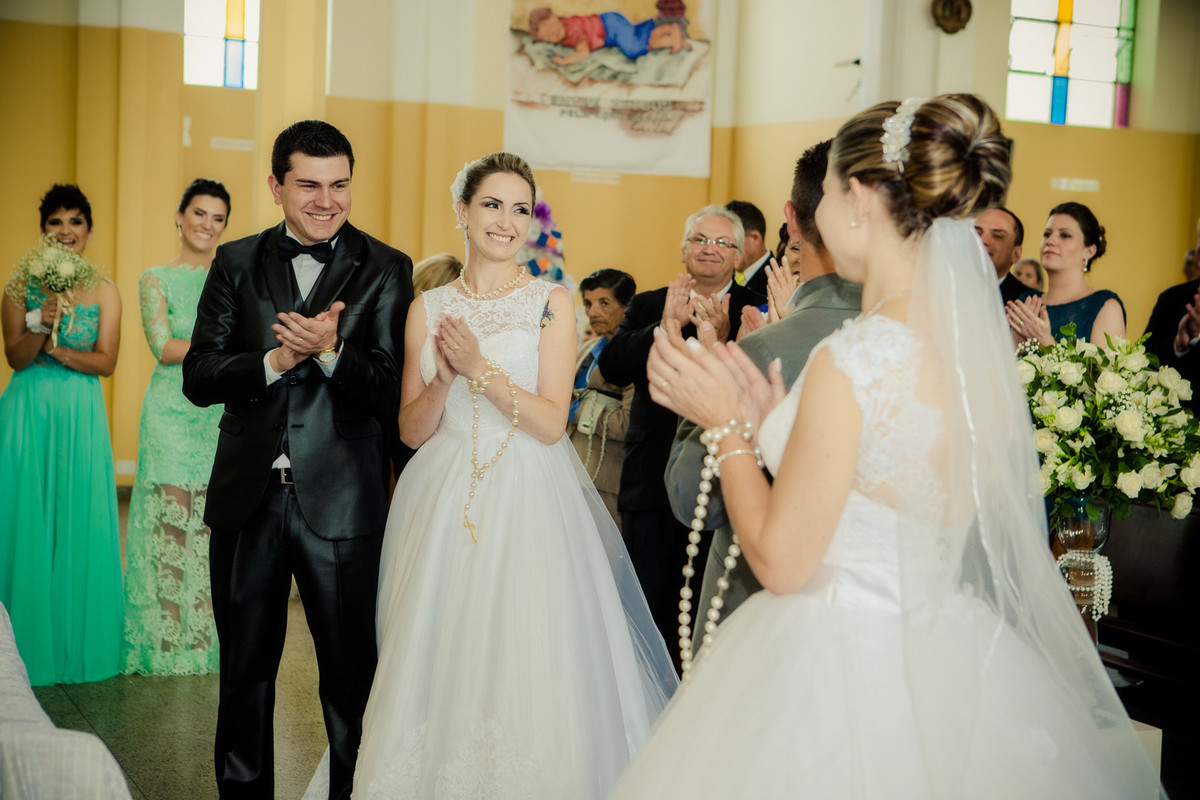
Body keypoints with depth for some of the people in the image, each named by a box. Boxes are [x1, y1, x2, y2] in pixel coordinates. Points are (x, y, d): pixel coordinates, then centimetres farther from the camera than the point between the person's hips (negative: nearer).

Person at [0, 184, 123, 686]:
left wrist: (55, 347, -16)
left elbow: (106, 362, -4)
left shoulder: (104, 291, 4)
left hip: (81, 415, 1)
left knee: (80, 523, 2)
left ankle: (77, 643, 14)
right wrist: (42, 326, -19)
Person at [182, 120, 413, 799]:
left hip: (342, 504, -2)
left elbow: (393, 393, -9)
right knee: (245, 669, 17)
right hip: (249, 496, 3)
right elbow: (199, 376, -2)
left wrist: (330, 350, -25)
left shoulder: (386, 270, -2)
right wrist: (276, 359, -18)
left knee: (352, 673, 8)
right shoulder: (237, 262, 6)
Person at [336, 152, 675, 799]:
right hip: (442, 503, 3)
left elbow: (551, 423, -8)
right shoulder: (429, 308, 8)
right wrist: (443, 379, -13)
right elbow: (411, 431, 5)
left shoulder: (551, 302, 0)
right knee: (439, 666, 5)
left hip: (529, 504, -2)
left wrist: (480, 367, -17)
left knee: (526, 667, -3)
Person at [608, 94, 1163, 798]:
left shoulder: (852, 360, -23)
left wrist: (727, 425, -5)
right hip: (945, 652, 7)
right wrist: (768, 421, 9)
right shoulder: (987, 349, -1)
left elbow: (782, 561, -16)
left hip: (835, 666, -7)